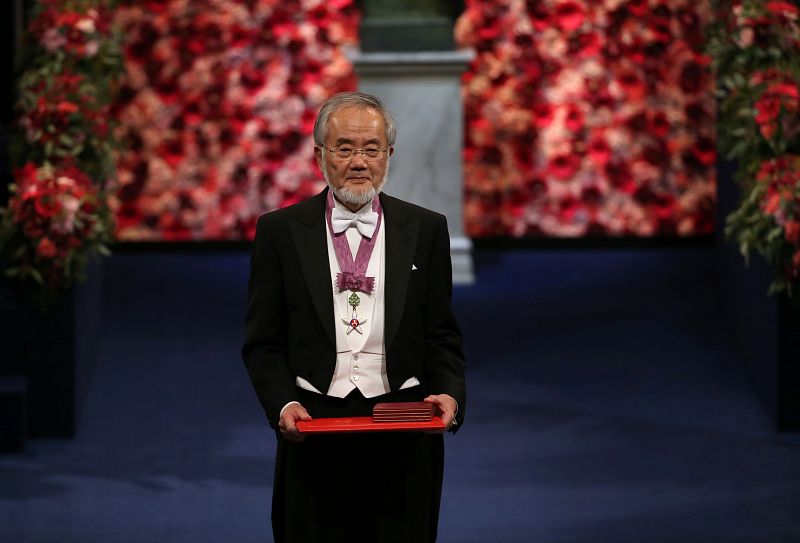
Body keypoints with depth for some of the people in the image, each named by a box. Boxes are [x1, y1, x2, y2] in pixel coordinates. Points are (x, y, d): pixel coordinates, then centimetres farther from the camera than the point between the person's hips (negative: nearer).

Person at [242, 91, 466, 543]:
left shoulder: (425, 230, 7)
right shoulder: (281, 231, 5)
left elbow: (443, 336, 8)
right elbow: (263, 341, 5)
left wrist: (450, 393, -10)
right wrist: (282, 404, -11)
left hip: (404, 434, 1)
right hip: (313, 429, -1)